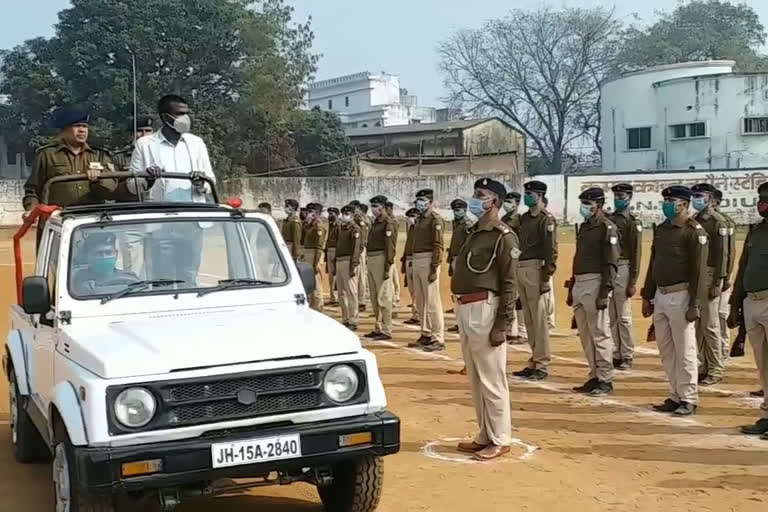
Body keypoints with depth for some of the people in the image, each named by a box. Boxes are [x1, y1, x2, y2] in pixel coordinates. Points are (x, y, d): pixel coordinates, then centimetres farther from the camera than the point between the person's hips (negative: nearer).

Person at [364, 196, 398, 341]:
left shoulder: (388, 223, -10)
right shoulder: (375, 222, 17)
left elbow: (390, 246, -15)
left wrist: (387, 267, -20)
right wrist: (370, 263, 17)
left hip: (381, 260, -10)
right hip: (371, 259, 10)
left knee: (383, 296, -7)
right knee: (374, 297, 14)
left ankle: (387, 331, -3)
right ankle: (378, 328, 22)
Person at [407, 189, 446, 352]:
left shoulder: (435, 219, -9)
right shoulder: (419, 219, 17)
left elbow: (438, 246, -15)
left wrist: (434, 268, -20)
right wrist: (415, 266, 17)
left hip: (428, 261, -9)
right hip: (417, 260, 9)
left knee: (432, 301, -8)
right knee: (420, 301, 14)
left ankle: (438, 339, -5)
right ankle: (426, 335, 23)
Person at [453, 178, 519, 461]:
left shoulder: (503, 237, -10)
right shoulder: (473, 233, 16)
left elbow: (509, 284, -14)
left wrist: (502, 325, -18)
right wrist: (461, 313, 16)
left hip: (485, 310, -9)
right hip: (464, 309, 9)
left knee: (492, 379, -2)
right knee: (475, 379, 16)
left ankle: (500, 440, 8)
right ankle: (485, 436, 26)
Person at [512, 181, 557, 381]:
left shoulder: (546, 220, -8)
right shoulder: (523, 218, 17)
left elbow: (551, 250, -13)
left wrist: (546, 277, -18)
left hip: (535, 269, -8)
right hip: (520, 269, 8)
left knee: (539, 318, -5)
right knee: (528, 319, 12)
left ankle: (542, 364, 0)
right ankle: (534, 361, 20)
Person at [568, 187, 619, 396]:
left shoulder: (607, 228, -8)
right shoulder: (584, 227, 18)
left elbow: (611, 264, -14)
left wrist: (604, 293, -20)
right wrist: (571, 289, 20)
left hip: (595, 284, -9)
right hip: (579, 283, 9)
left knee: (600, 333, -5)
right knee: (585, 334, 12)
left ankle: (605, 380, 2)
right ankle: (594, 377, 20)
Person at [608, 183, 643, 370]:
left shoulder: (633, 223, -4)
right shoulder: (607, 219, 15)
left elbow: (636, 253, -8)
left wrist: (633, 282, -13)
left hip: (622, 269, -6)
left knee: (624, 317, -3)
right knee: (611, 317, 10)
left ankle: (627, 357, 5)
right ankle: (616, 355, 18)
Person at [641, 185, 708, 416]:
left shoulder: (694, 231, -9)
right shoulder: (661, 229, 14)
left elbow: (699, 270, -13)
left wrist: (694, 304, -17)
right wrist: (647, 296, 17)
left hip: (680, 297, -8)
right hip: (660, 296, 8)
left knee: (684, 351, -2)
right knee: (665, 351, 12)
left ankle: (688, 399, 7)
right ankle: (676, 396, 21)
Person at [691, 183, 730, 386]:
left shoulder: (718, 222, -7)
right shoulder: (693, 221, 13)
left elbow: (722, 253, -12)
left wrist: (717, 282, -17)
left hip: (709, 276, -7)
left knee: (710, 325, -4)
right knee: (695, 324, 9)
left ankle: (716, 370, 5)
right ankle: (700, 366, 18)